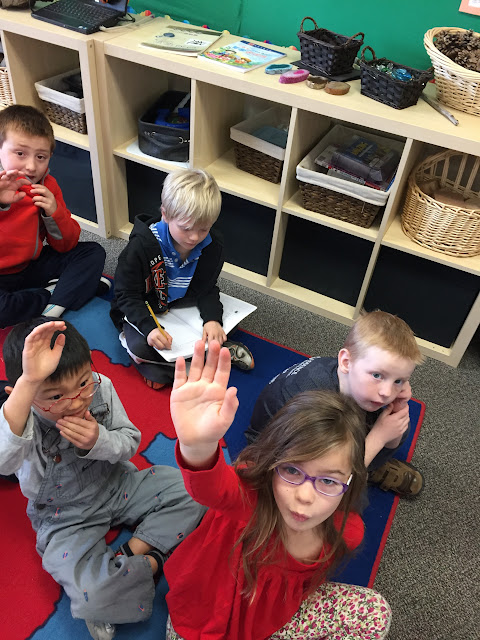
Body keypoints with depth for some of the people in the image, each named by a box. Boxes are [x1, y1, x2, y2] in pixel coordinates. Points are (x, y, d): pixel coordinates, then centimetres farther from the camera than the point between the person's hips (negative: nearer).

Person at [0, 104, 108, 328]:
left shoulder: (47, 186, 0)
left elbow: (66, 246, 1)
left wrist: (53, 213, -18)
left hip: (32, 266, 6)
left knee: (93, 253, -3)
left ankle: (52, 310, -21)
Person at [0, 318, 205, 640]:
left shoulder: (101, 387, -16)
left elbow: (131, 442, -4)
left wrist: (99, 441, -29)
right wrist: (29, 381, -63)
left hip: (116, 485, 4)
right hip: (66, 517, -4)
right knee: (90, 595, -29)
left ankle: (130, 555, -6)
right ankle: (151, 562, -2)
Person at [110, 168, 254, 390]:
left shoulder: (212, 245, -13)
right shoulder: (141, 246, -26)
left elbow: (207, 290, -5)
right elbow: (127, 295, -22)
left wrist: (213, 319, -25)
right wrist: (149, 328, -38)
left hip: (185, 308, 4)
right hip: (143, 313, -3)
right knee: (140, 347, -32)